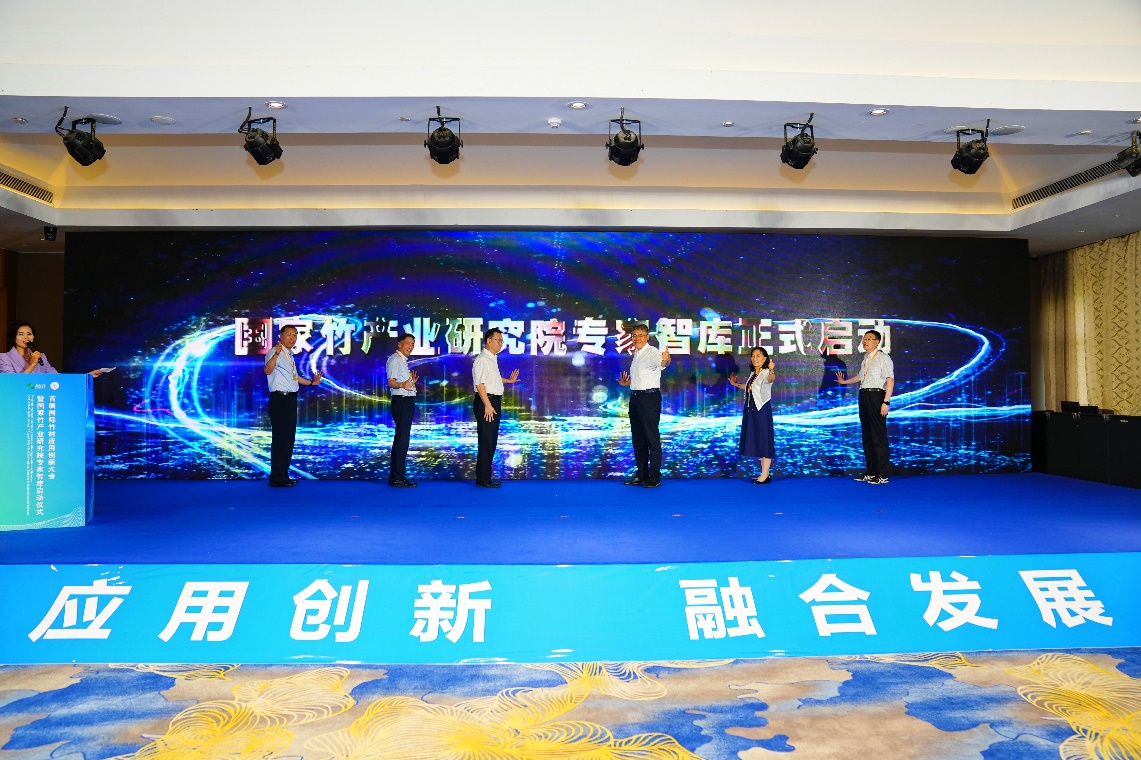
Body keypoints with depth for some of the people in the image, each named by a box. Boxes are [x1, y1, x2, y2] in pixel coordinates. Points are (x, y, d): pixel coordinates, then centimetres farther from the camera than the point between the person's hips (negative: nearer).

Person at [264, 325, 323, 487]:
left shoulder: (290, 355, 16)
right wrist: (276, 353, -46)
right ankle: (277, 478, -1)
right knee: (280, 438, -7)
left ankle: (284, 475, 24)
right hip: (280, 399, -9)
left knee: (289, 438, 14)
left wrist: (311, 382, 27)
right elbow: (268, 370, -32)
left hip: (291, 399, 10)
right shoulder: (274, 352, -11)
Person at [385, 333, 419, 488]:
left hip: (407, 401, 10)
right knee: (401, 440, -13)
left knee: (401, 440, 12)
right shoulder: (395, 360, -9)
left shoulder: (403, 361, 21)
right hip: (401, 401, -10)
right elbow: (391, 382, -22)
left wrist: (412, 382, 21)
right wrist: (402, 385, -38)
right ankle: (398, 477, -13)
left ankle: (396, 476, 17)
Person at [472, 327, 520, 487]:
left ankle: (485, 476, 23)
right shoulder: (482, 359, -14)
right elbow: (480, 384, -21)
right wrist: (488, 405, -24)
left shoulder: (493, 359, 15)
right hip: (485, 402, -10)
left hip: (494, 402, 10)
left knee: (492, 441, 14)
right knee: (486, 441, -6)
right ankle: (483, 479, 0)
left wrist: (509, 380, 29)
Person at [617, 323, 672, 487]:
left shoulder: (652, 352, -12)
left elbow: (661, 362, -37)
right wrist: (627, 382, 17)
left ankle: (655, 477, 5)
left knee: (652, 437, -3)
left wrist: (665, 360, -57)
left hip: (650, 397, -9)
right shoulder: (636, 354, 12)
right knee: (637, 437, 14)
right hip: (635, 397, 9)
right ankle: (641, 474, 25)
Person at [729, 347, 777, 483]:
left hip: (762, 410, -9)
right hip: (751, 410, 9)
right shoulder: (752, 374, 12)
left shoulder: (766, 373, -13)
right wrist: (735, 384, 33)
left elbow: (771, 379, -39)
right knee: (756, 440, 11)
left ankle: (765, 475, 1)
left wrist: (772, 370, -60)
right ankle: (765, 473, 20)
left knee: (764, 439, -4)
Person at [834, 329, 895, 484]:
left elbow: (890, 380, -15)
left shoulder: (883, 357, -9)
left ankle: (882, 475, -2)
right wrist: (845, 382, 42)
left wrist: (886, 402, -22)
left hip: (876, 396, -9)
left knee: (878, 435, -7)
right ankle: (870, 472, 20)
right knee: (867, 435, 12)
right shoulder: (865, 358, 16)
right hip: (864, 396, 9)